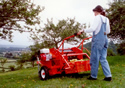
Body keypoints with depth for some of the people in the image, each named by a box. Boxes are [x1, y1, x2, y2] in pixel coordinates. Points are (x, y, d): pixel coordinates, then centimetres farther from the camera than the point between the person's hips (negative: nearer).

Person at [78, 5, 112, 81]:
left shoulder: (98, 17, -6)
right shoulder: (106, 19, 16)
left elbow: (93, 28, -17)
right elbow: (108, 31, 20)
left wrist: (83, 30, -11)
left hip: (98, 39, -8)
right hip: (105, 39, 8)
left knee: (95, 58, 2)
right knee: (103, 58, 10)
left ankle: (93, 76, 10)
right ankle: (108, 76, 7)